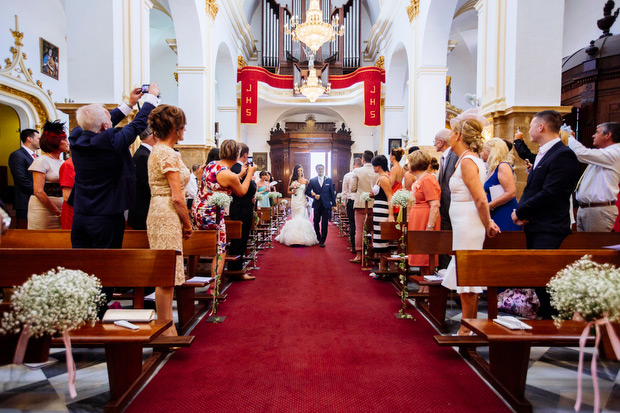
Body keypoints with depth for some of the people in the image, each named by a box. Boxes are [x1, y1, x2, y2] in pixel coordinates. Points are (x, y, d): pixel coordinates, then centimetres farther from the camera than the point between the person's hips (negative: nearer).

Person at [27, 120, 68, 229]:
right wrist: (57, 212, -13)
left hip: (60, 210, 6)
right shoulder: (42, 161, -7)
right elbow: (38, 192, -13)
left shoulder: (63, 162, 12)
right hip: (43, 210, -6)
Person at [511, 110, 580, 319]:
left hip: (549, 230, -10)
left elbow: (549, 193, -21)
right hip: (534, 225, 10)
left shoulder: (563, 155, -14)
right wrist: (522, 212, 2)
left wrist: (520, 211, -12)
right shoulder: (542, 154, 17)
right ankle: (542, 317, 28)